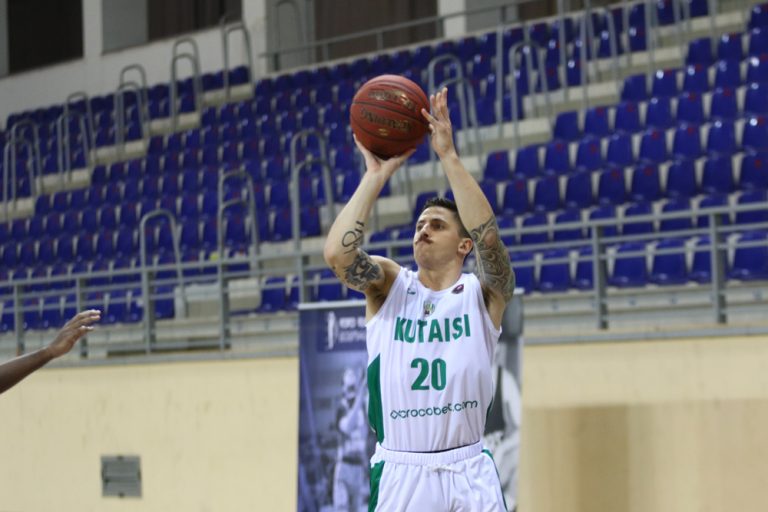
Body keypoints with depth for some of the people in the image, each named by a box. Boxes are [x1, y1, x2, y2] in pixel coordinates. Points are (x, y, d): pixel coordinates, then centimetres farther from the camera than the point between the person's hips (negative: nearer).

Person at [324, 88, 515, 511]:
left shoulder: (483, 294, 3)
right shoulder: (388, 285, 6)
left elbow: (488, 239, -18)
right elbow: (337, 253, -15)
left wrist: (448, 156, -20)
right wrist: (376, 175, -10)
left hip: (469, 473, 0)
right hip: (400, 473, 0)